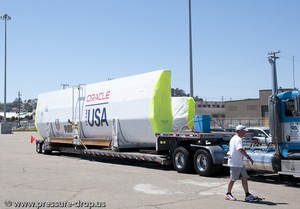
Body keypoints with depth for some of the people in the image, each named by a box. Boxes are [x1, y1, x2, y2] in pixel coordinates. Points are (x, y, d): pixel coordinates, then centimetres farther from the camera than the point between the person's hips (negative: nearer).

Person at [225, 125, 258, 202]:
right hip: (235, 163, -10)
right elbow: (241, 150, -33)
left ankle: (247, 195, 10)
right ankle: (228, 194, 15)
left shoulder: (233, 138, 17)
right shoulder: (238, 139, -18)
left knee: (245, 178, 8)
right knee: (233, 179, 2)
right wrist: (249, 157, -30)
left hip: (240, 163, 10)